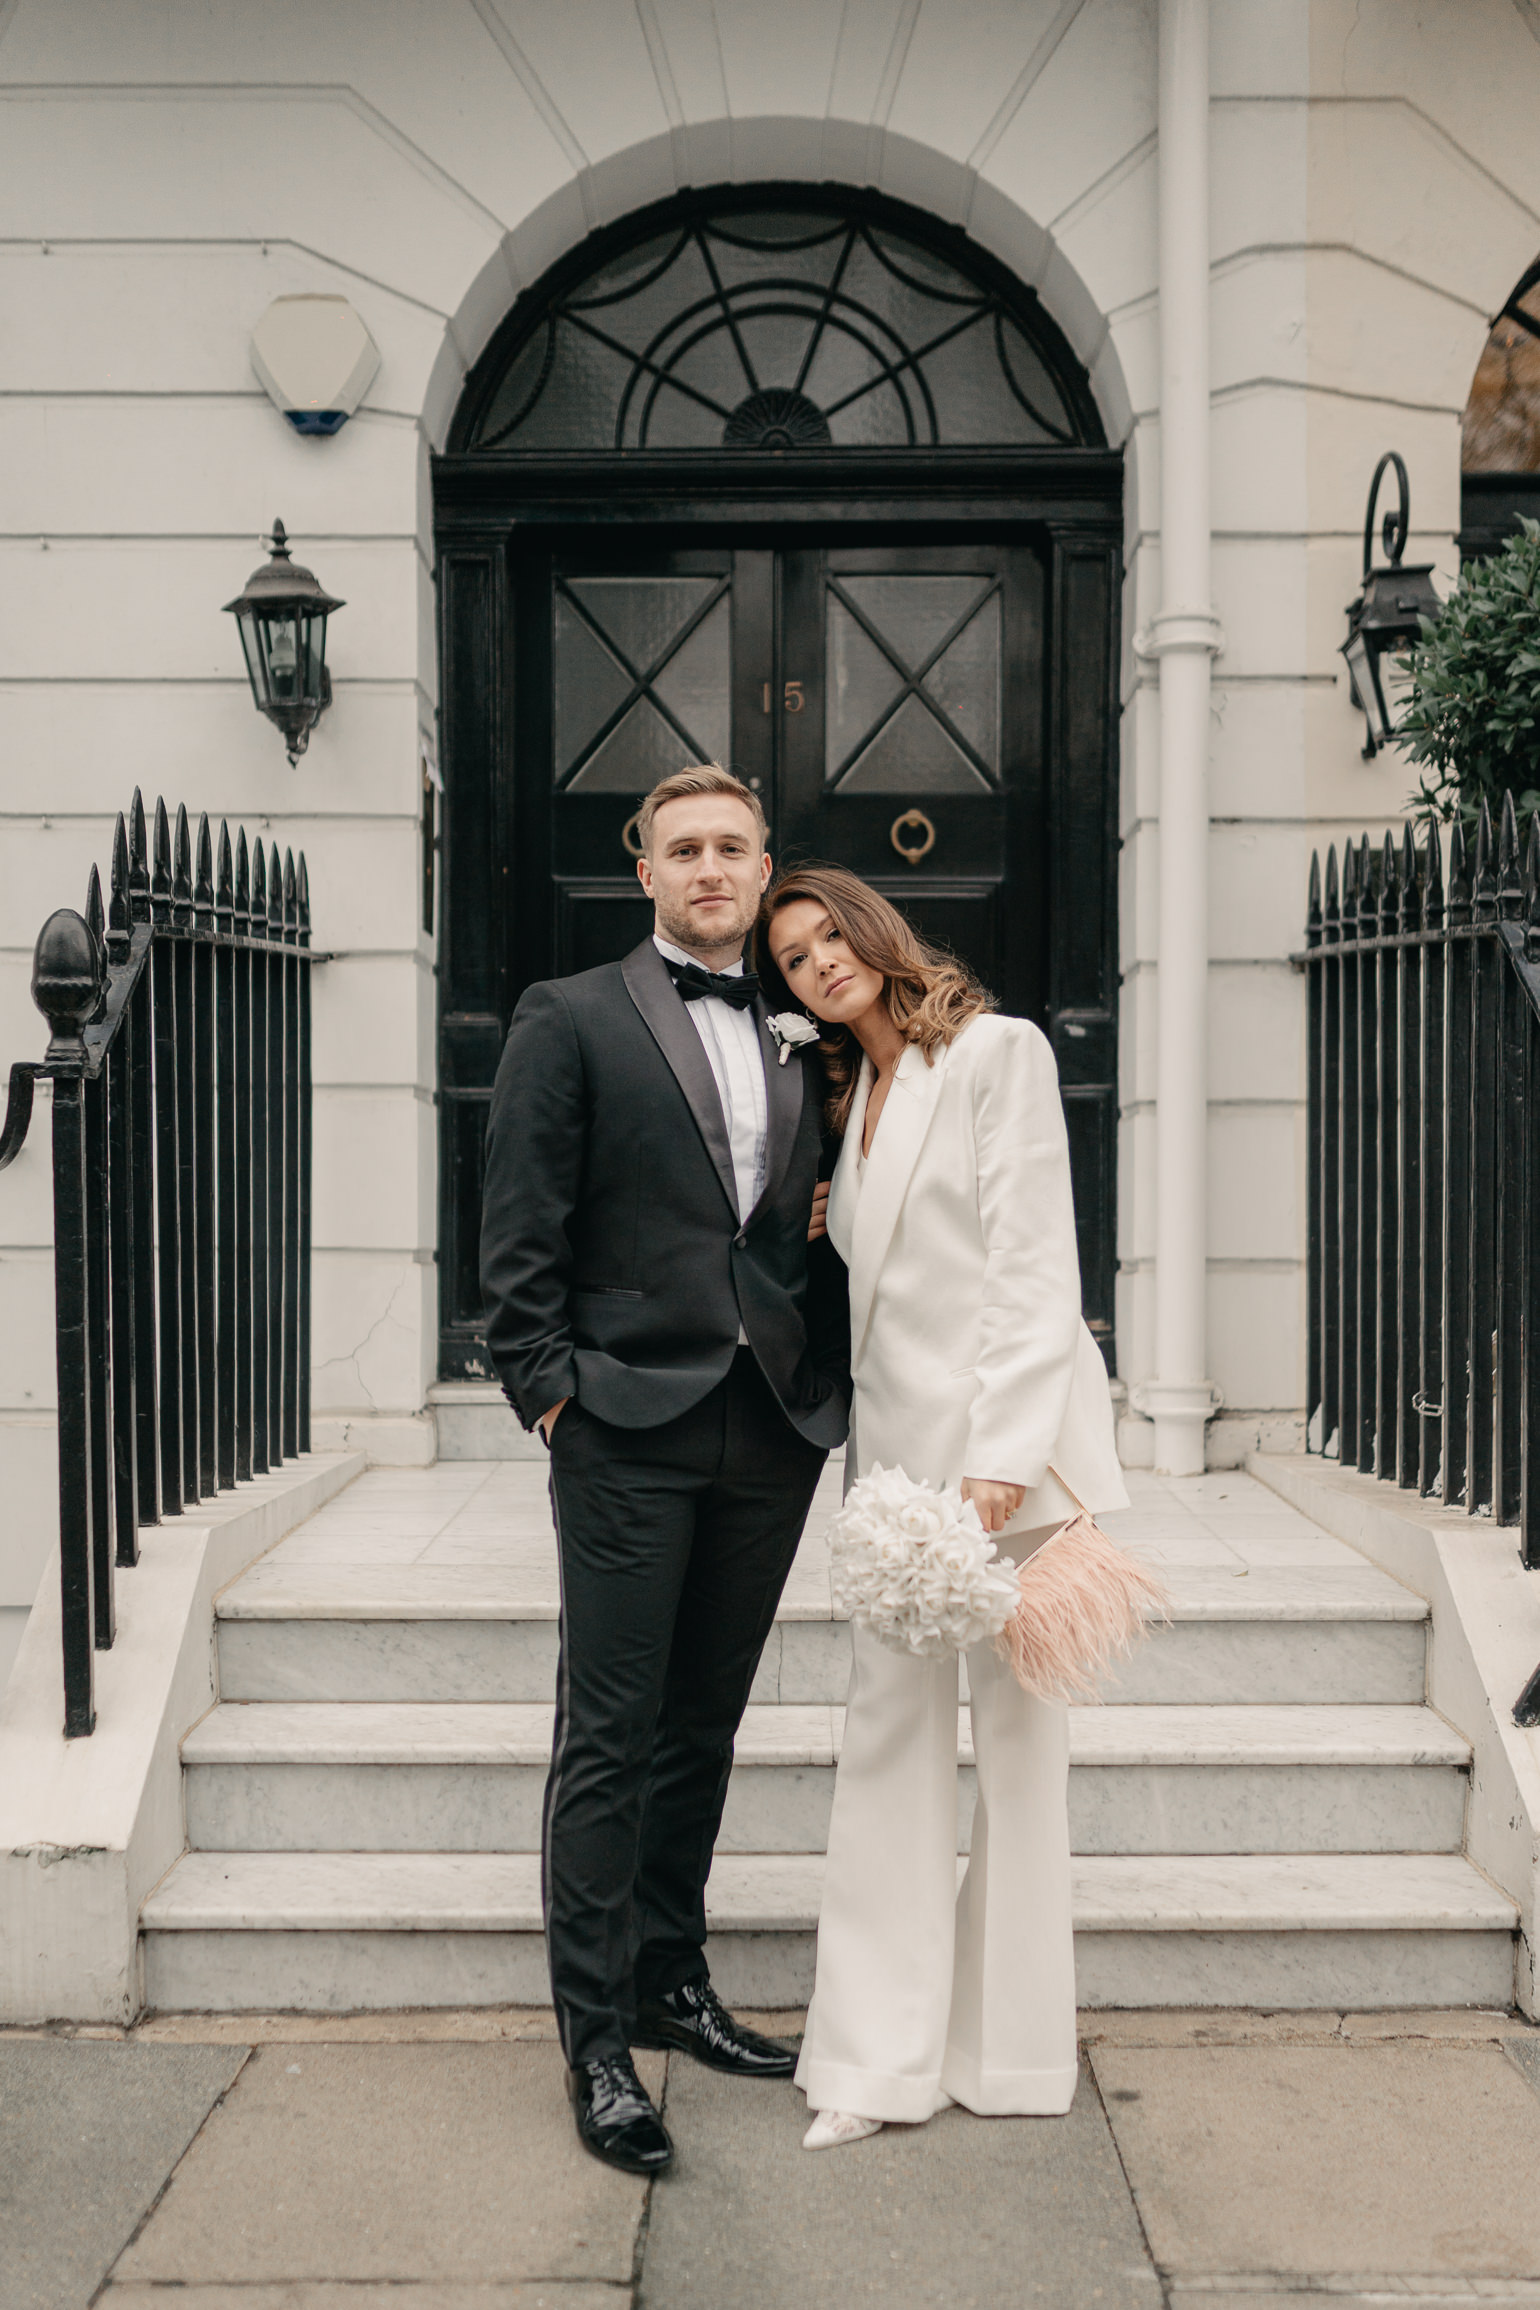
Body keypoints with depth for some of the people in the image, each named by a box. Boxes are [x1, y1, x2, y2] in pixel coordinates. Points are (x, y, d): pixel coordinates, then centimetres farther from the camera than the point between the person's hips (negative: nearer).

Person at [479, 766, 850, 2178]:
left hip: (774, 1431, 5)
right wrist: (549, 1394, -9)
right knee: (609, 1737, 1)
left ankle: (671, 1981, 31)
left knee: (705, 1725, 16)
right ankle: (597, 2042, 13)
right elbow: (522, 1235, -4)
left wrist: (832, 1384, 4)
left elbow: (821, 1232, 14)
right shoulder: (571, 1020, 0)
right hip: (629, 1431, -5)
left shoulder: (799, 1041, 14)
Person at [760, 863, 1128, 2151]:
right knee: (889, 1724, 3)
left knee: (1016, 1728, 3)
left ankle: (1008, 2052, 16)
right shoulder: (852, 1096, 18)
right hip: (895, 1441, 6)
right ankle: (886, 2056, 10)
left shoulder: (997, 1051, -4)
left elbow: (1034, 1265, -12)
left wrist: (999, 1458, -18)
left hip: (1005, 1433, -6)